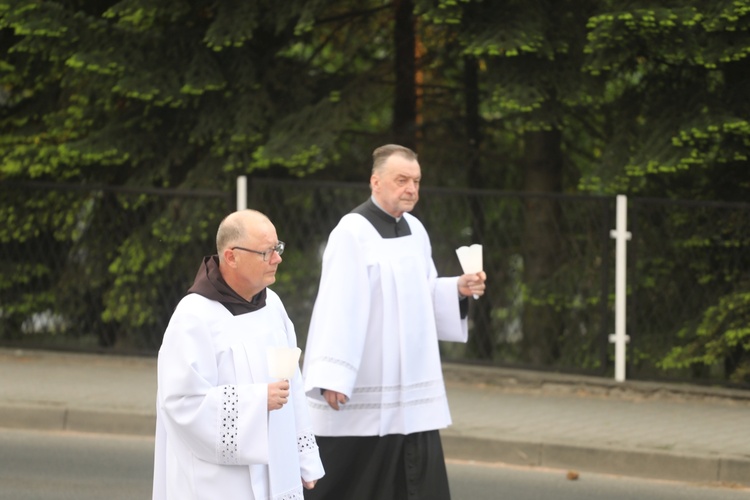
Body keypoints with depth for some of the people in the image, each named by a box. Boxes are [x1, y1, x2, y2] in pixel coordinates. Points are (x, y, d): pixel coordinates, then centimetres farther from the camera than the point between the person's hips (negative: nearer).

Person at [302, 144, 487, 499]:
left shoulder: (415, 231, 11)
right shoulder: (352, 232, -12)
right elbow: (338, 306, -19)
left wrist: (458, 289, 0)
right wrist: (332, 375, -24)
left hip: (410, 386, 7)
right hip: (362, 390, -7)